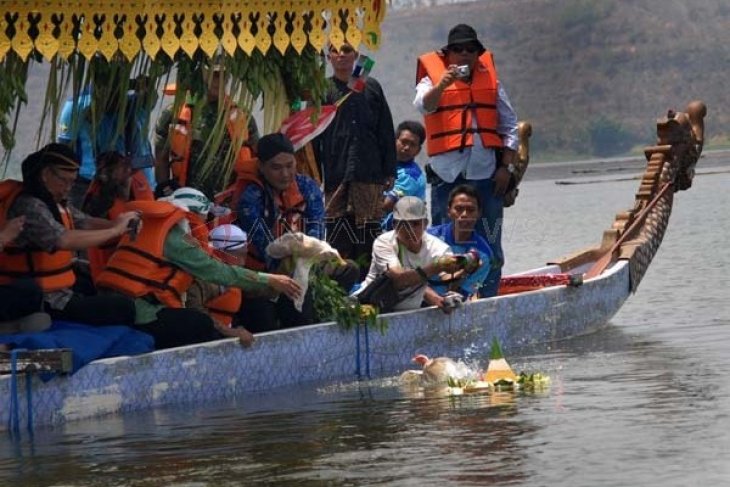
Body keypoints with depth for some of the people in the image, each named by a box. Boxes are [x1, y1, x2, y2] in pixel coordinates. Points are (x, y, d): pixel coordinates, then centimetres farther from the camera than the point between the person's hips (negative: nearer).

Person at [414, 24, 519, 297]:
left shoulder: (490, 80, 13)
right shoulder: (433, 78, 5)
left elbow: (509, 127, 13)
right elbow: (423, 106, -16)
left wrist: (506, 166, 4)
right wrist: (442, 84, -33)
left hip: (486, 171, 2)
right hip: (447, 172, -2)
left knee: (489, 244, 2)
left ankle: (488, 299, 6)